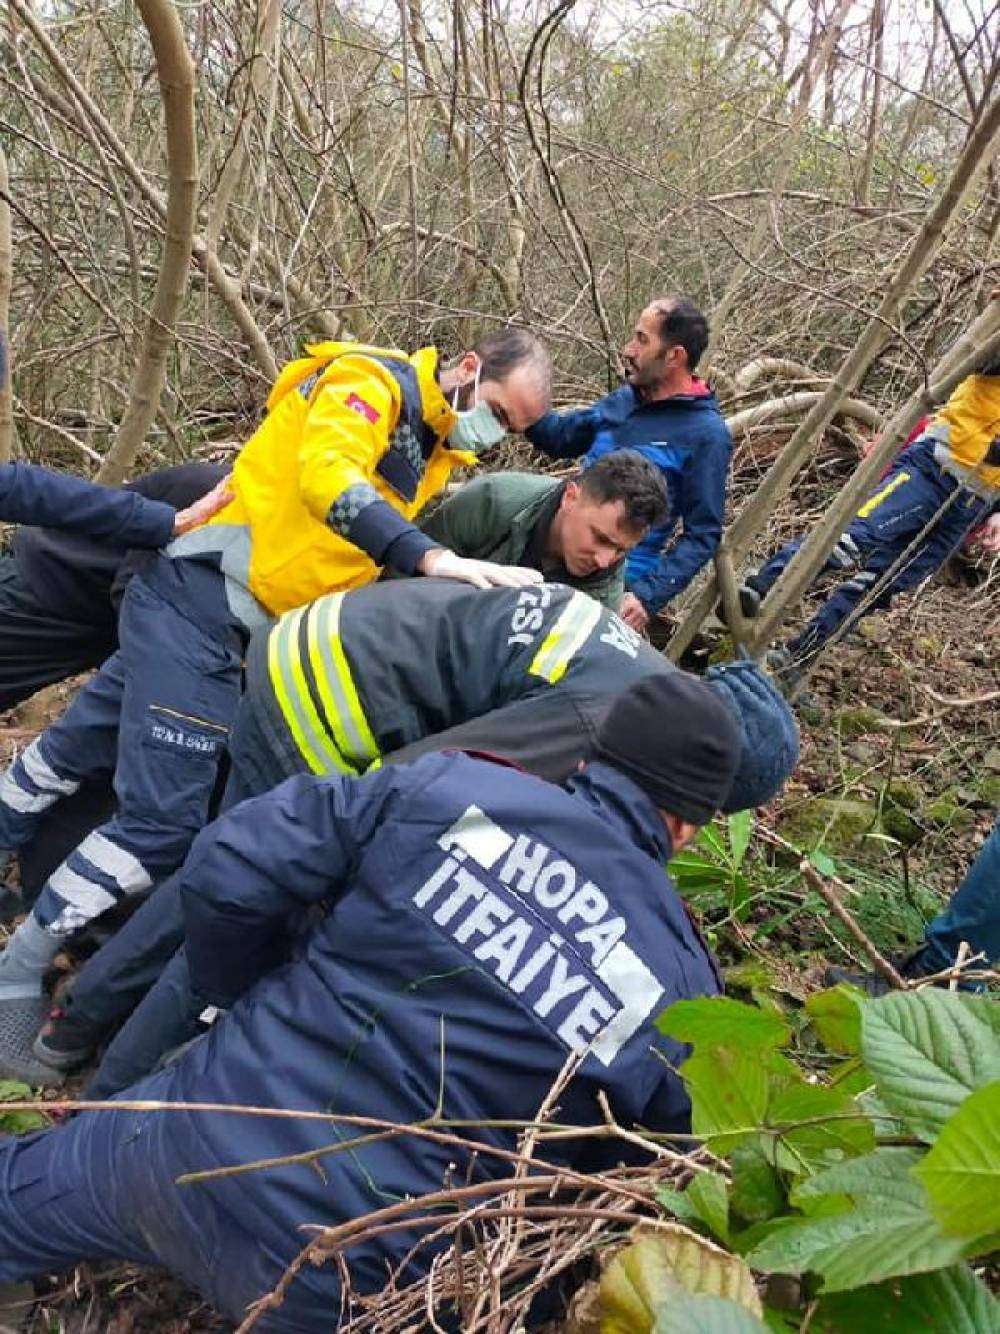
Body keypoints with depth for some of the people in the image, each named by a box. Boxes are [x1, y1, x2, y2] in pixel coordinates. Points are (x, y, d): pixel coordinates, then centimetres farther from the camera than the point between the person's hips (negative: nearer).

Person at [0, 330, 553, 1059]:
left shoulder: (436, 453, 16)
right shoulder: (370, 380, -11)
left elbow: (389, 557, 18)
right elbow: (328, 477, -29)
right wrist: (432, 557, -38)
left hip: (246, 631, 9)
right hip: (198, 597, -9)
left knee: (81, 752, 21)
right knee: (164, 816, -9)